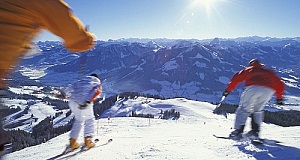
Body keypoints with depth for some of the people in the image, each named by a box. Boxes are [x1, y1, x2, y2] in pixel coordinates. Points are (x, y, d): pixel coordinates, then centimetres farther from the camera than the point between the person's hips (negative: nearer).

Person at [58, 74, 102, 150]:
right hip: (83, 103, -4)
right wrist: (87, 102, -17)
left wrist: (64, 94, 11)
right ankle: (87, 139, 12)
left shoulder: (82, 80, 29)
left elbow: (72, 86, 16)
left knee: (78, 120, 25)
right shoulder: (98, 84, 16)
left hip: (73, 101, 4)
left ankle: (72, 141, 20)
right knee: (89, 119, 20)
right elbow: (96, 92, -5)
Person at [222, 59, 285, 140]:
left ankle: (238, 131, -10)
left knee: (244, 109, 3)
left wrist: (228, 90, 17)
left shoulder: (249, 69, 28)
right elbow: (280, 85, 35)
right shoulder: (269, 72, 37)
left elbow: (237, 78, 16)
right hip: (269, 90, 3)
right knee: (258, 109, 21)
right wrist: (279, 98, 43)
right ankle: (255, 130, 9)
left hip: (253, 87, -3)